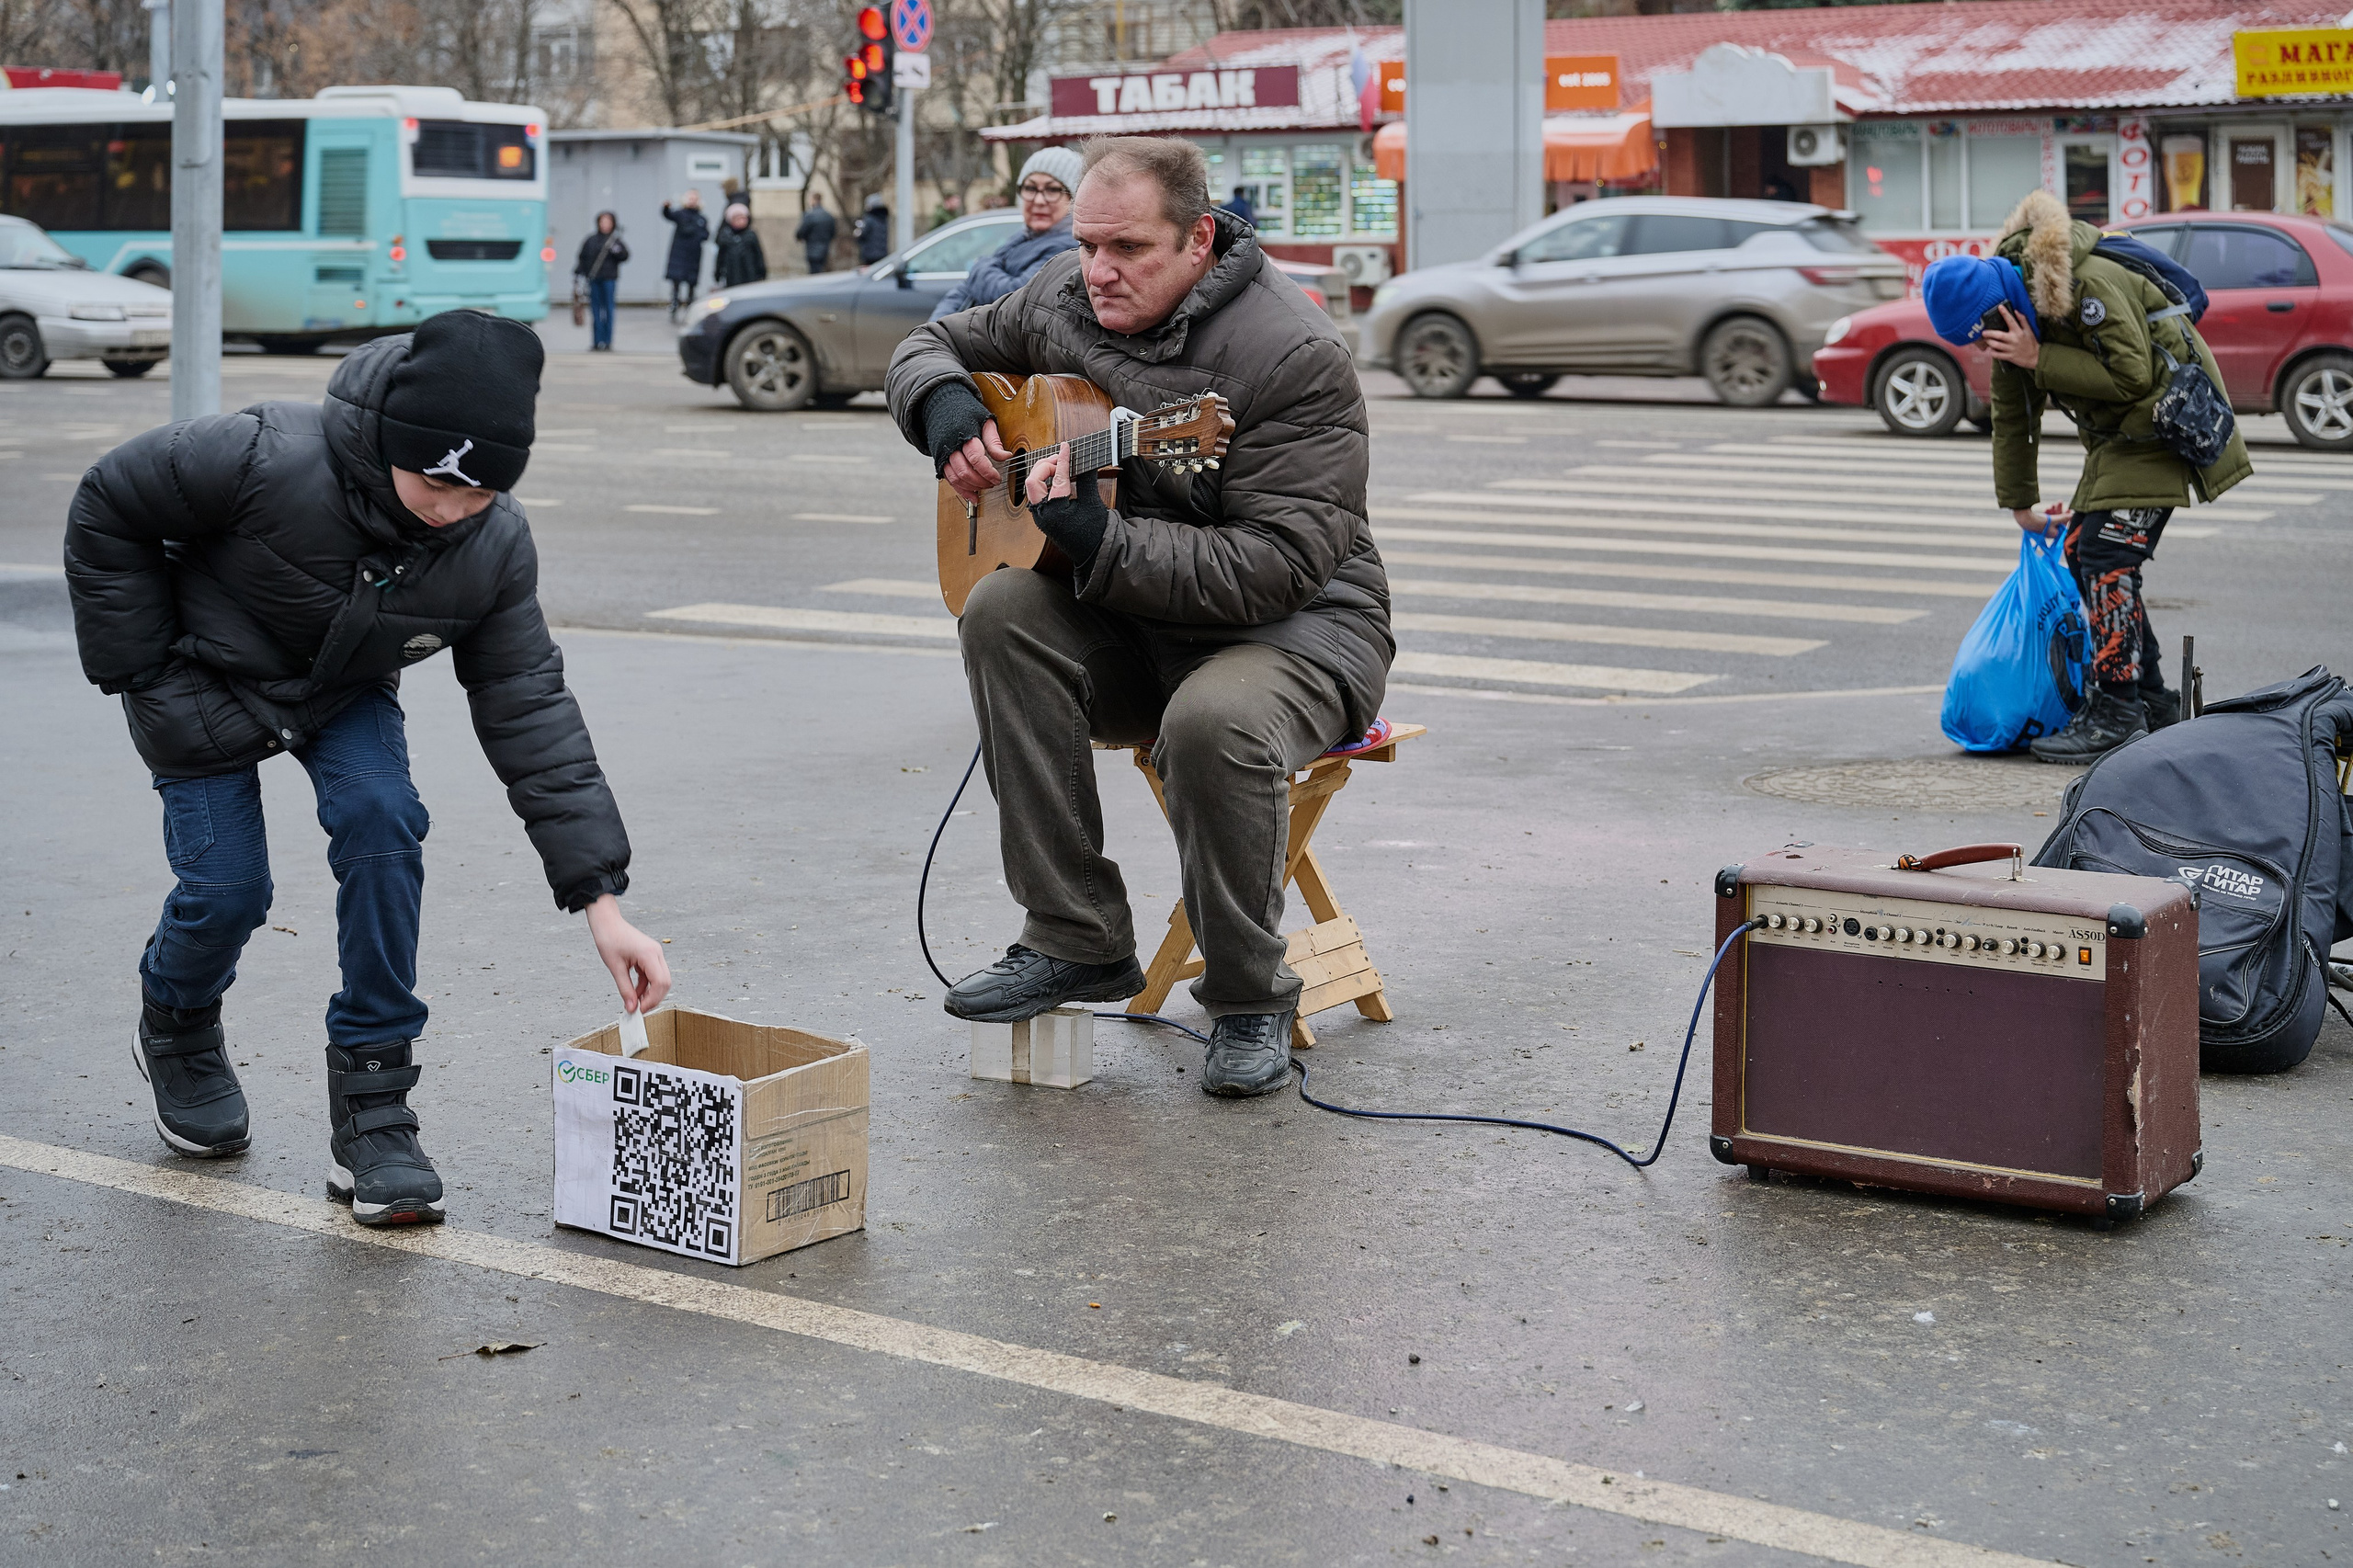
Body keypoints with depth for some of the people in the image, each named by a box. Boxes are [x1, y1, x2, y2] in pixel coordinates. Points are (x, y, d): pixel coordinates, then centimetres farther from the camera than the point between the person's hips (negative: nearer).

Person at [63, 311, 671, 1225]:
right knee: (227, 885, -11)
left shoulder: (496, 547, -25)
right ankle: (174, 1032, 27)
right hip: (206, 679, -3)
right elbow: (107, 508, -21)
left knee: (383, 822, -23)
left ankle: (371, 1106, -12)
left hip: (346, 690, 3)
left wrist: (601, 900, -23)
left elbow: (529, 712, -19)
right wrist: (142, 671, -18)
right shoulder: (267, 461, -38)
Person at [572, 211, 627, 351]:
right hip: (593, 279, 2)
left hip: (609, 278, -2)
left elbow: (625, 256, -2)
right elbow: (582, 258, 13)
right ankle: (596, 341, 5)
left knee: (608, 309, -1)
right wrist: (578, 273, 6)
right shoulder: (591, 241, 11)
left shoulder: (616, 240, 5)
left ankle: (607, 342, 3)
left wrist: (616, 250, -18)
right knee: (595, 310, 2)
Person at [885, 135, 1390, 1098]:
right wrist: (946, 411, -7)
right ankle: (1077, 942, -16)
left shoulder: (1295, 358, -20)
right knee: (1002, 609, -24)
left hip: (1299, 624, -6)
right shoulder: (1063, 299, 2)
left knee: (1214, 721, -38)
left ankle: (1249, 1000, -11)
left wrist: (1100, 540, -34)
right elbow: (934, 346, 18)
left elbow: (1277, 566, -26)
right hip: (1126, 631, 6)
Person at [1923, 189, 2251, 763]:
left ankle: (2117, 717, -15)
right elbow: (2012, 415, 13)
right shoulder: (2010, 313, 1)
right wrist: (2019, 505, 20)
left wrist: (2039, 359, -28)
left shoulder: (2091, 283, -27)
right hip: (2116, 433, 9)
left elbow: (2133, 375, -27)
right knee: (2080, 552, 7)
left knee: (2108, 555, -17)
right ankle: (2152, 701, 16)